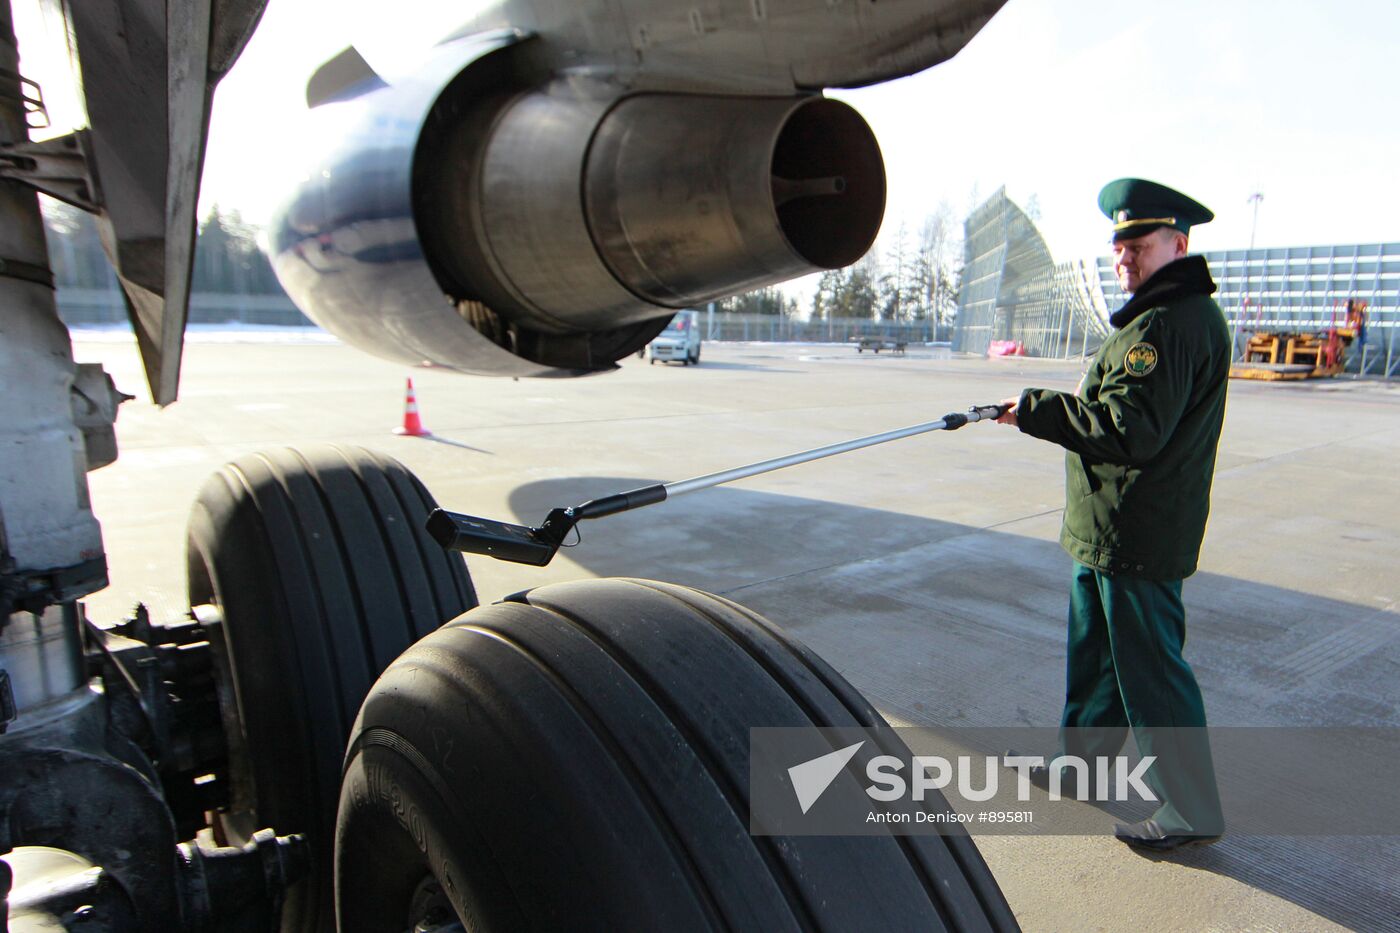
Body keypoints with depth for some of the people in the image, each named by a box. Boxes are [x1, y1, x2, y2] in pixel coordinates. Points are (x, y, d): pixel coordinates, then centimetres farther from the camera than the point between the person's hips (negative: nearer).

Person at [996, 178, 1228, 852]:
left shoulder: (1175, 323, -20)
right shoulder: (1158, 316, 15)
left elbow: (1129, 430, -28)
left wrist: (1036, 410, -21)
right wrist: (1050, 410, 10)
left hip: (1138, 537, -11)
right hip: (1106, 530, 11)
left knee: (1150, 671, 1)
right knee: (1094, 653, 22)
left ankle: (1193, 813, 17)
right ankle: (1083, 762, 39)